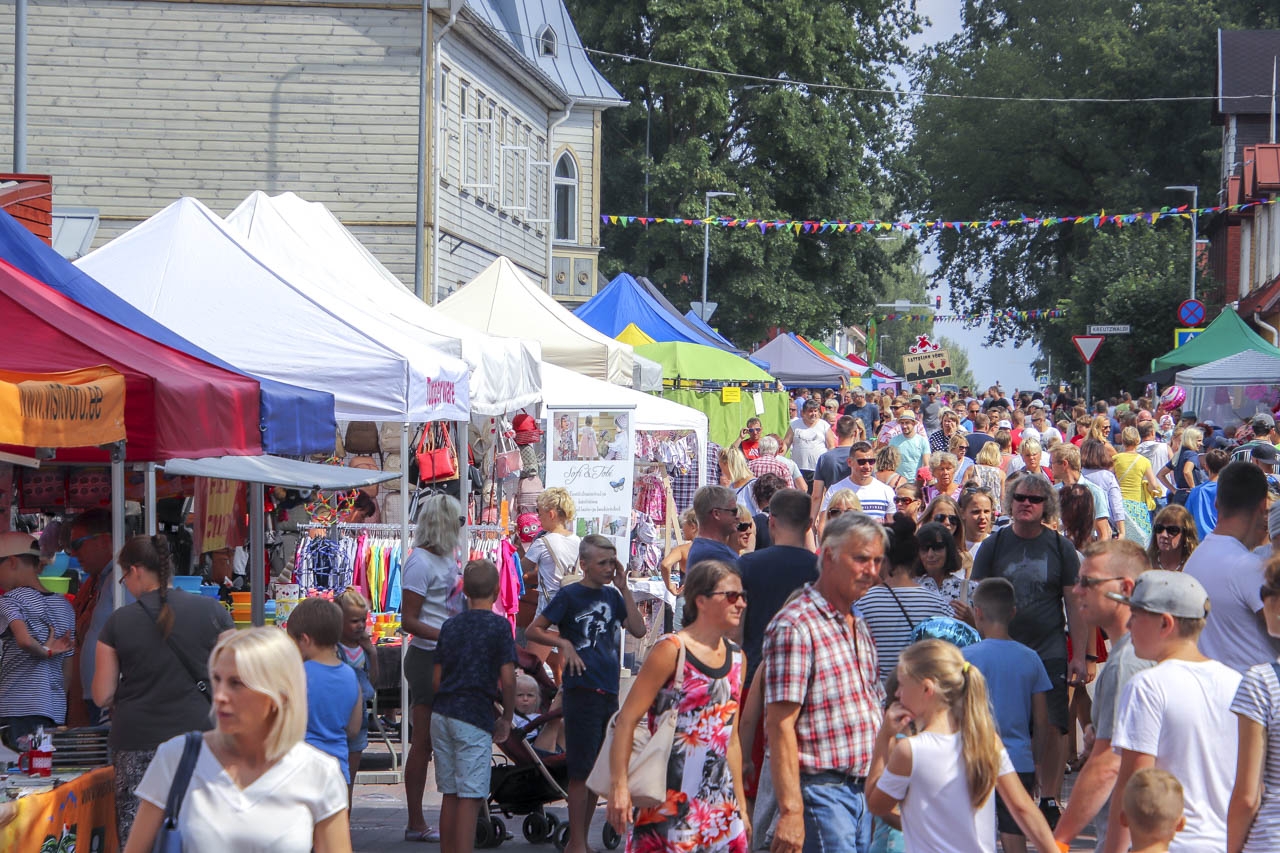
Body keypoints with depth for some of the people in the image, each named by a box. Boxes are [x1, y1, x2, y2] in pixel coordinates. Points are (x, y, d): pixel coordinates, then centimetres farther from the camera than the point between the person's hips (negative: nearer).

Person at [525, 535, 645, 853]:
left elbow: (638, 630, 1)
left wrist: (623, 589, -1)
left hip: (609, 692, 6)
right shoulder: (569, 595, -4)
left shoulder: (611, 596, 12)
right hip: (581, 692, -6)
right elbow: (533, 630, -3)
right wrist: (563, 642, -17)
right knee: (581, 772, -4)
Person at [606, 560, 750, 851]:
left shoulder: (736, 658, 12)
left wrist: (741, 804, 18)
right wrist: (619, 786, -19)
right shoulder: (671, 651, -8)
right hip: (669, 801, -6)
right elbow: (627, 719, -12)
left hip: (720, 802, 6)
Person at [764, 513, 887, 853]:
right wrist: (791, 811, -23)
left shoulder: (858, 627, 16)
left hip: (861, 790, 8)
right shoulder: (795, 625, -13)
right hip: (820, 789, -8)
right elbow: (780, 725, -18)